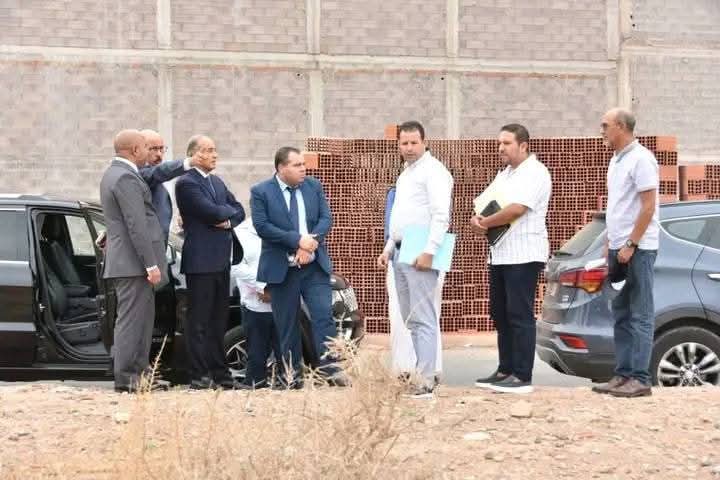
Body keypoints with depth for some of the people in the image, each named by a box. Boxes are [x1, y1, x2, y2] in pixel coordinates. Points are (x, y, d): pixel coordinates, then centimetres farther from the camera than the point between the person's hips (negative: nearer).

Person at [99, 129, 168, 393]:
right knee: (131, 319, -7)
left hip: (124, 260, 10)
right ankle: (125, 377, -5)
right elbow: (137, 225, -21)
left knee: (142, 318, 15)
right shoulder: (126, 178, -17)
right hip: (133, 262, -10)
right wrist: (151, 264, -21)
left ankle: (140, 371, 19)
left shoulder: (113, 174, 16)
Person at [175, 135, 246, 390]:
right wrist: (229, 212, -1)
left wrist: (228, 220, -7)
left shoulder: (217, 182, 18)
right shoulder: (186, 183, -10)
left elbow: (239, 211, 13)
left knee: (218, 321, 11)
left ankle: (219, 374, 16)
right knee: (199, 322, -4)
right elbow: (211, 211, -20)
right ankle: (199, 376, -2)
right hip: (201, 261, -8)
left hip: (221, 260, 8)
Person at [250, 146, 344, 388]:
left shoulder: (314, 186, 8)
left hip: (314, 265, 2)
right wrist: (298, 240, -18)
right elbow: (262, 226, -13)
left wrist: (311, 243, -14)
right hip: (281, 268, -2)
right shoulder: (261, 192, -4)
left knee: (323, 314, -7)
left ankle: (328, 366, -6)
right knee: (286, 323, 4)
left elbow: (326, 218, 4)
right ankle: (291, 371, 12)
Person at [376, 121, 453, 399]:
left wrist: (429, 251, -23)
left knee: (423, 318, -10)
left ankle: (425, 381, -12)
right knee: (410, 319, 9)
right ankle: (423, 372, 14)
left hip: (420, 254, -9)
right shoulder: (406, 173, 22)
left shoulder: (433, 170, -7)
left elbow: (441, 215, -16)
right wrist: (388, 249, 19)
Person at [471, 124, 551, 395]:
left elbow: (516, 209, -20)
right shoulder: (503, 175, 21)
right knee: (500, 314, 11)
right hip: (500, 255, 9)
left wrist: (484, 223, -8)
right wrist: (478, 222, -6)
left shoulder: (535, 173, -9)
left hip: (523, 255, -9)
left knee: (520, 315, -9)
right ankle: (505, 370, 18)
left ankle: (522, 377, -7)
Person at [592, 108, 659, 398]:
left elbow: (648, 206, -17)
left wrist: (630, 245, -18)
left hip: (637, 249, -9)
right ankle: (623, 375, 14)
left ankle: (640, 379, -5)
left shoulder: (640, 159, -12)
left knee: (640, 317, -6)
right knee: (621, 315, 10)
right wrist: (610, 244, 16)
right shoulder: (616, 160, 15)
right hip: (619, 248, 9)